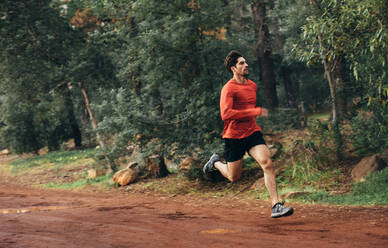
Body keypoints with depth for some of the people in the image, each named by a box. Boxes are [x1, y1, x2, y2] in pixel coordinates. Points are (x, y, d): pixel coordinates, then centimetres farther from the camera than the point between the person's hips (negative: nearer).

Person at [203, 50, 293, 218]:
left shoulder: (253, 86, 11)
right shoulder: (229, 88, -13)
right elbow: (225, 114, -27)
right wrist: (255, 112, -26)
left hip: (252, 132, 5)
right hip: (233, 136, -5)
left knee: (267, 163, -18)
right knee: (233, 177, 9)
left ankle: (276, 206, -20)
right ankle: (216, 162, 41)